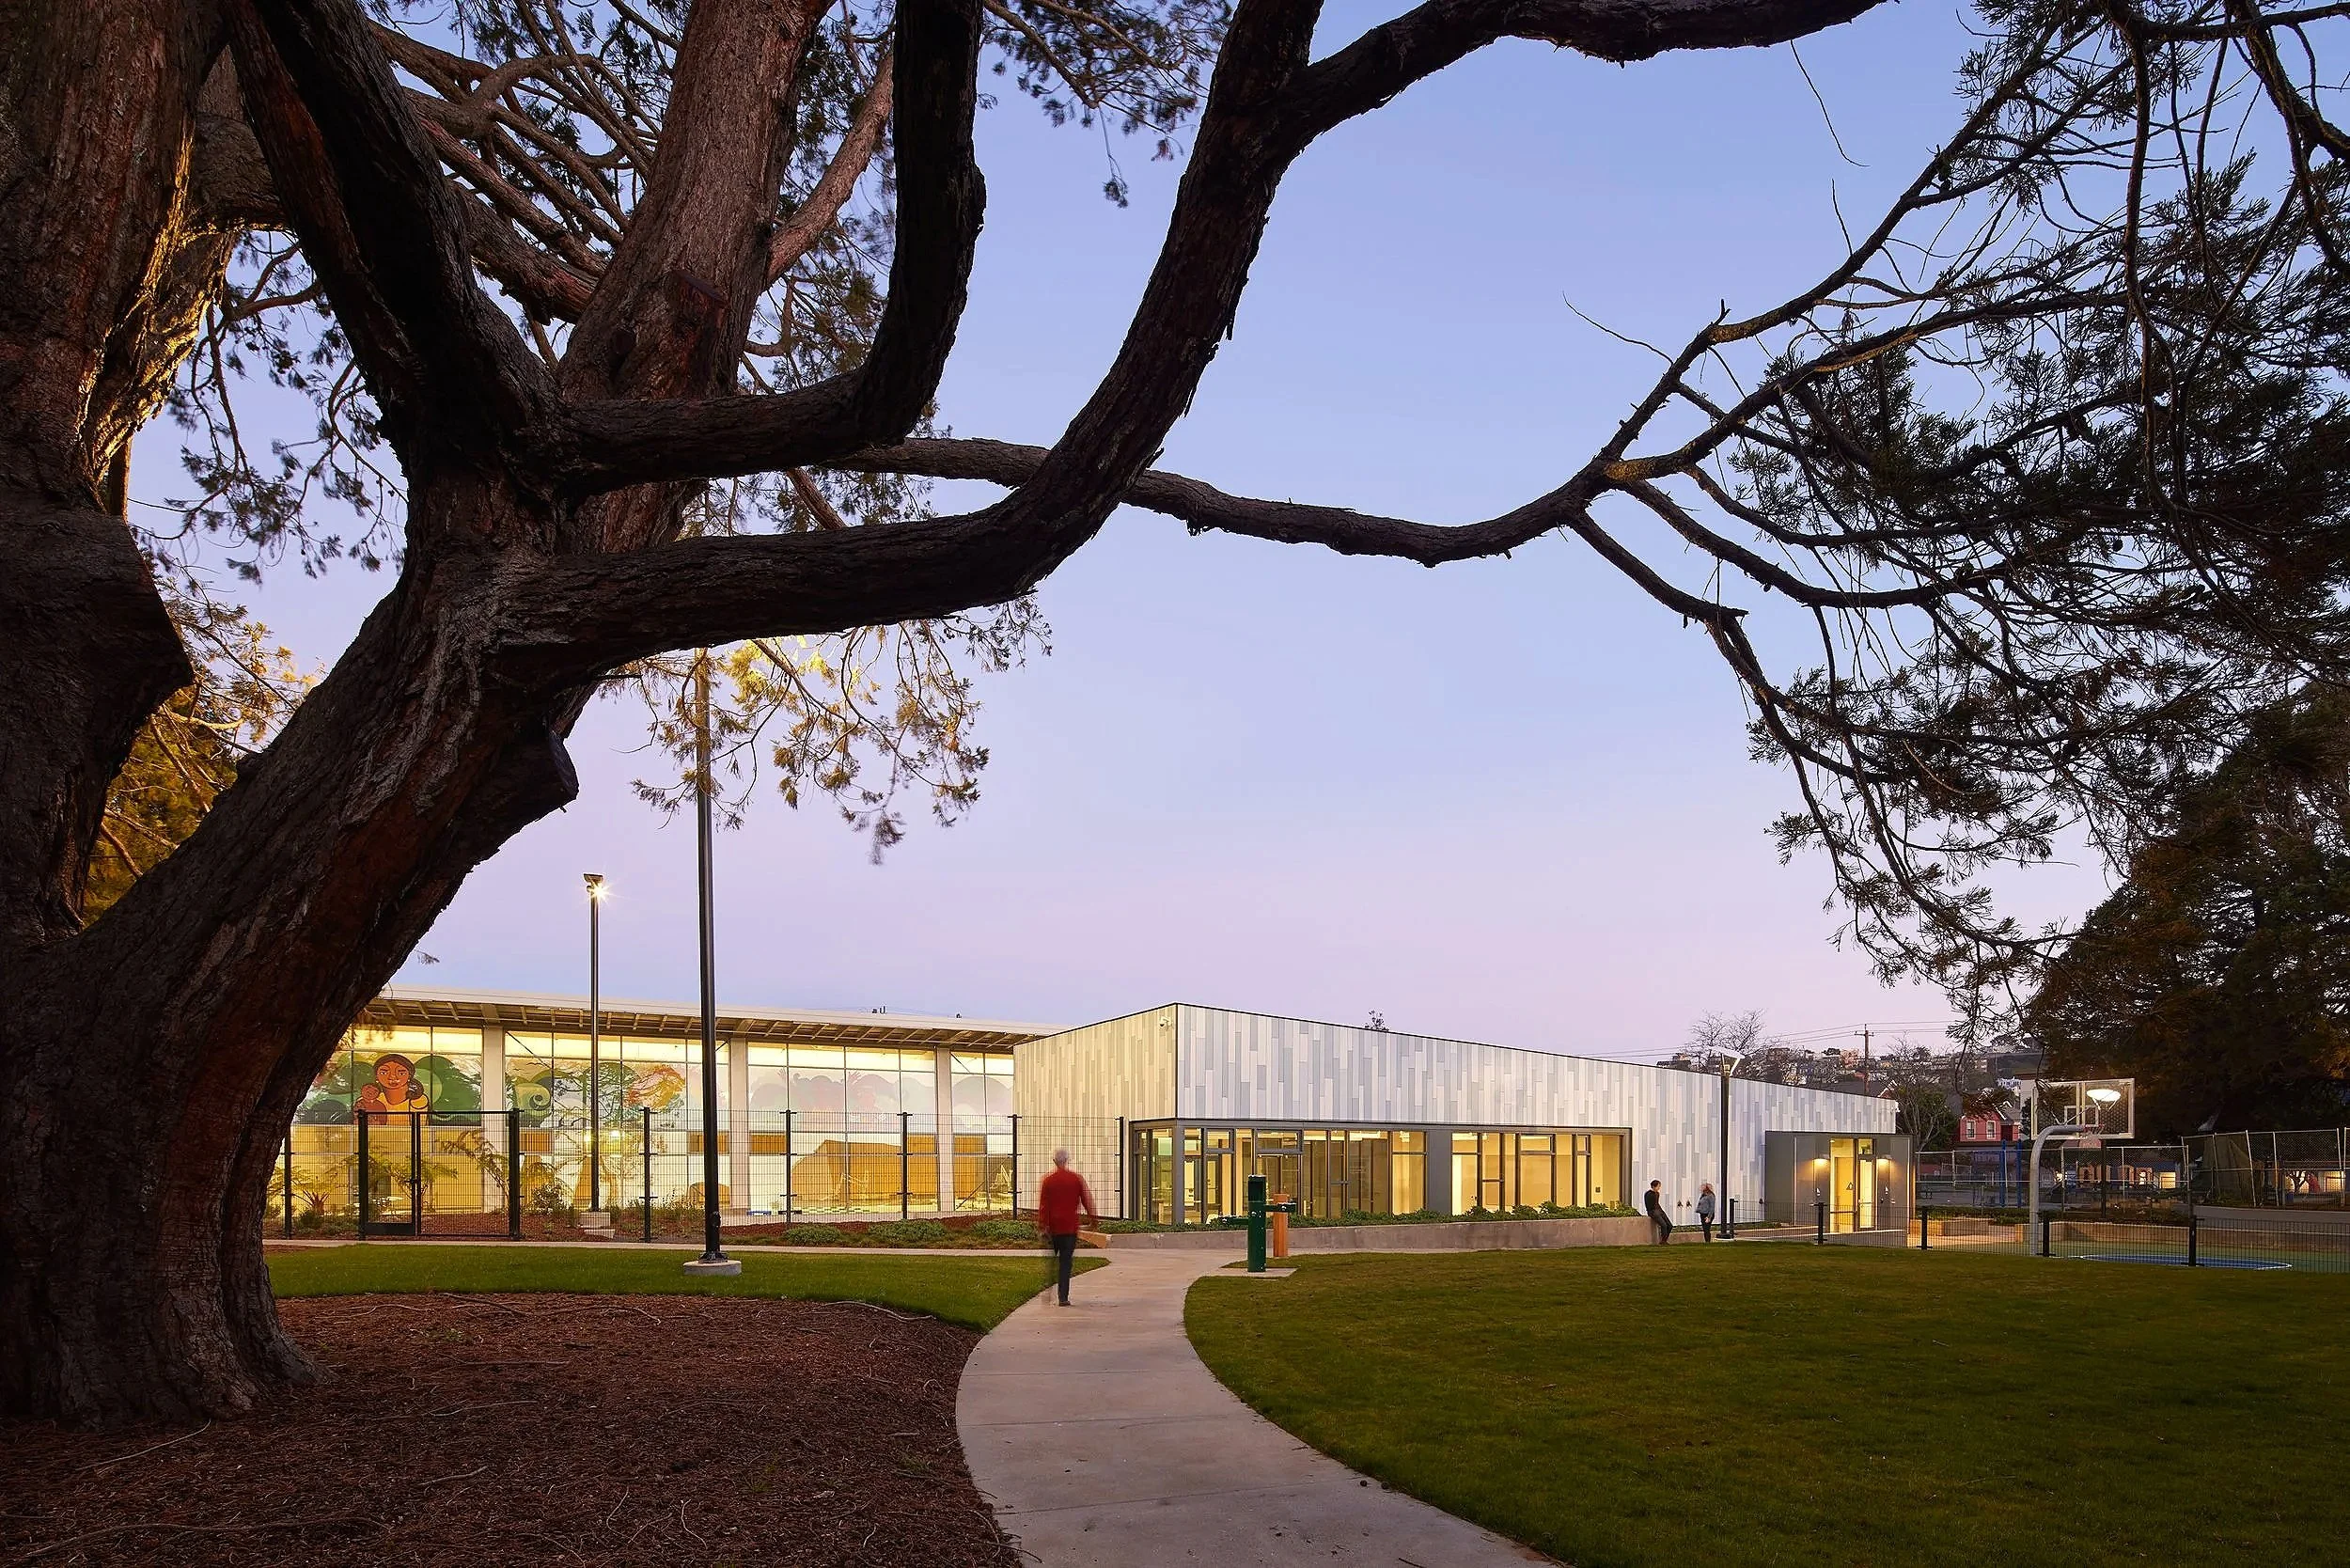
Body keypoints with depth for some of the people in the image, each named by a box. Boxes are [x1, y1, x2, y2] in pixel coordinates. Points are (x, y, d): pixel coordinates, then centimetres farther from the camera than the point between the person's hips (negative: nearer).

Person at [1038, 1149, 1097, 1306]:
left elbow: (1043, 1205, -5)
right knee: (1066, 1261, 2)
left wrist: (1043, 1225, -4)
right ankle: (1063, 1297, -3)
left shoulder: (1048, 1180, -3)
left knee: (1051, 1259, 15)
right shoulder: (1076, 1179, -1)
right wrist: (1093, 1218, 16)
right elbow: (1086, 1200, 4)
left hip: (1052, 1226, 0)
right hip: (1070, 1226, 0)